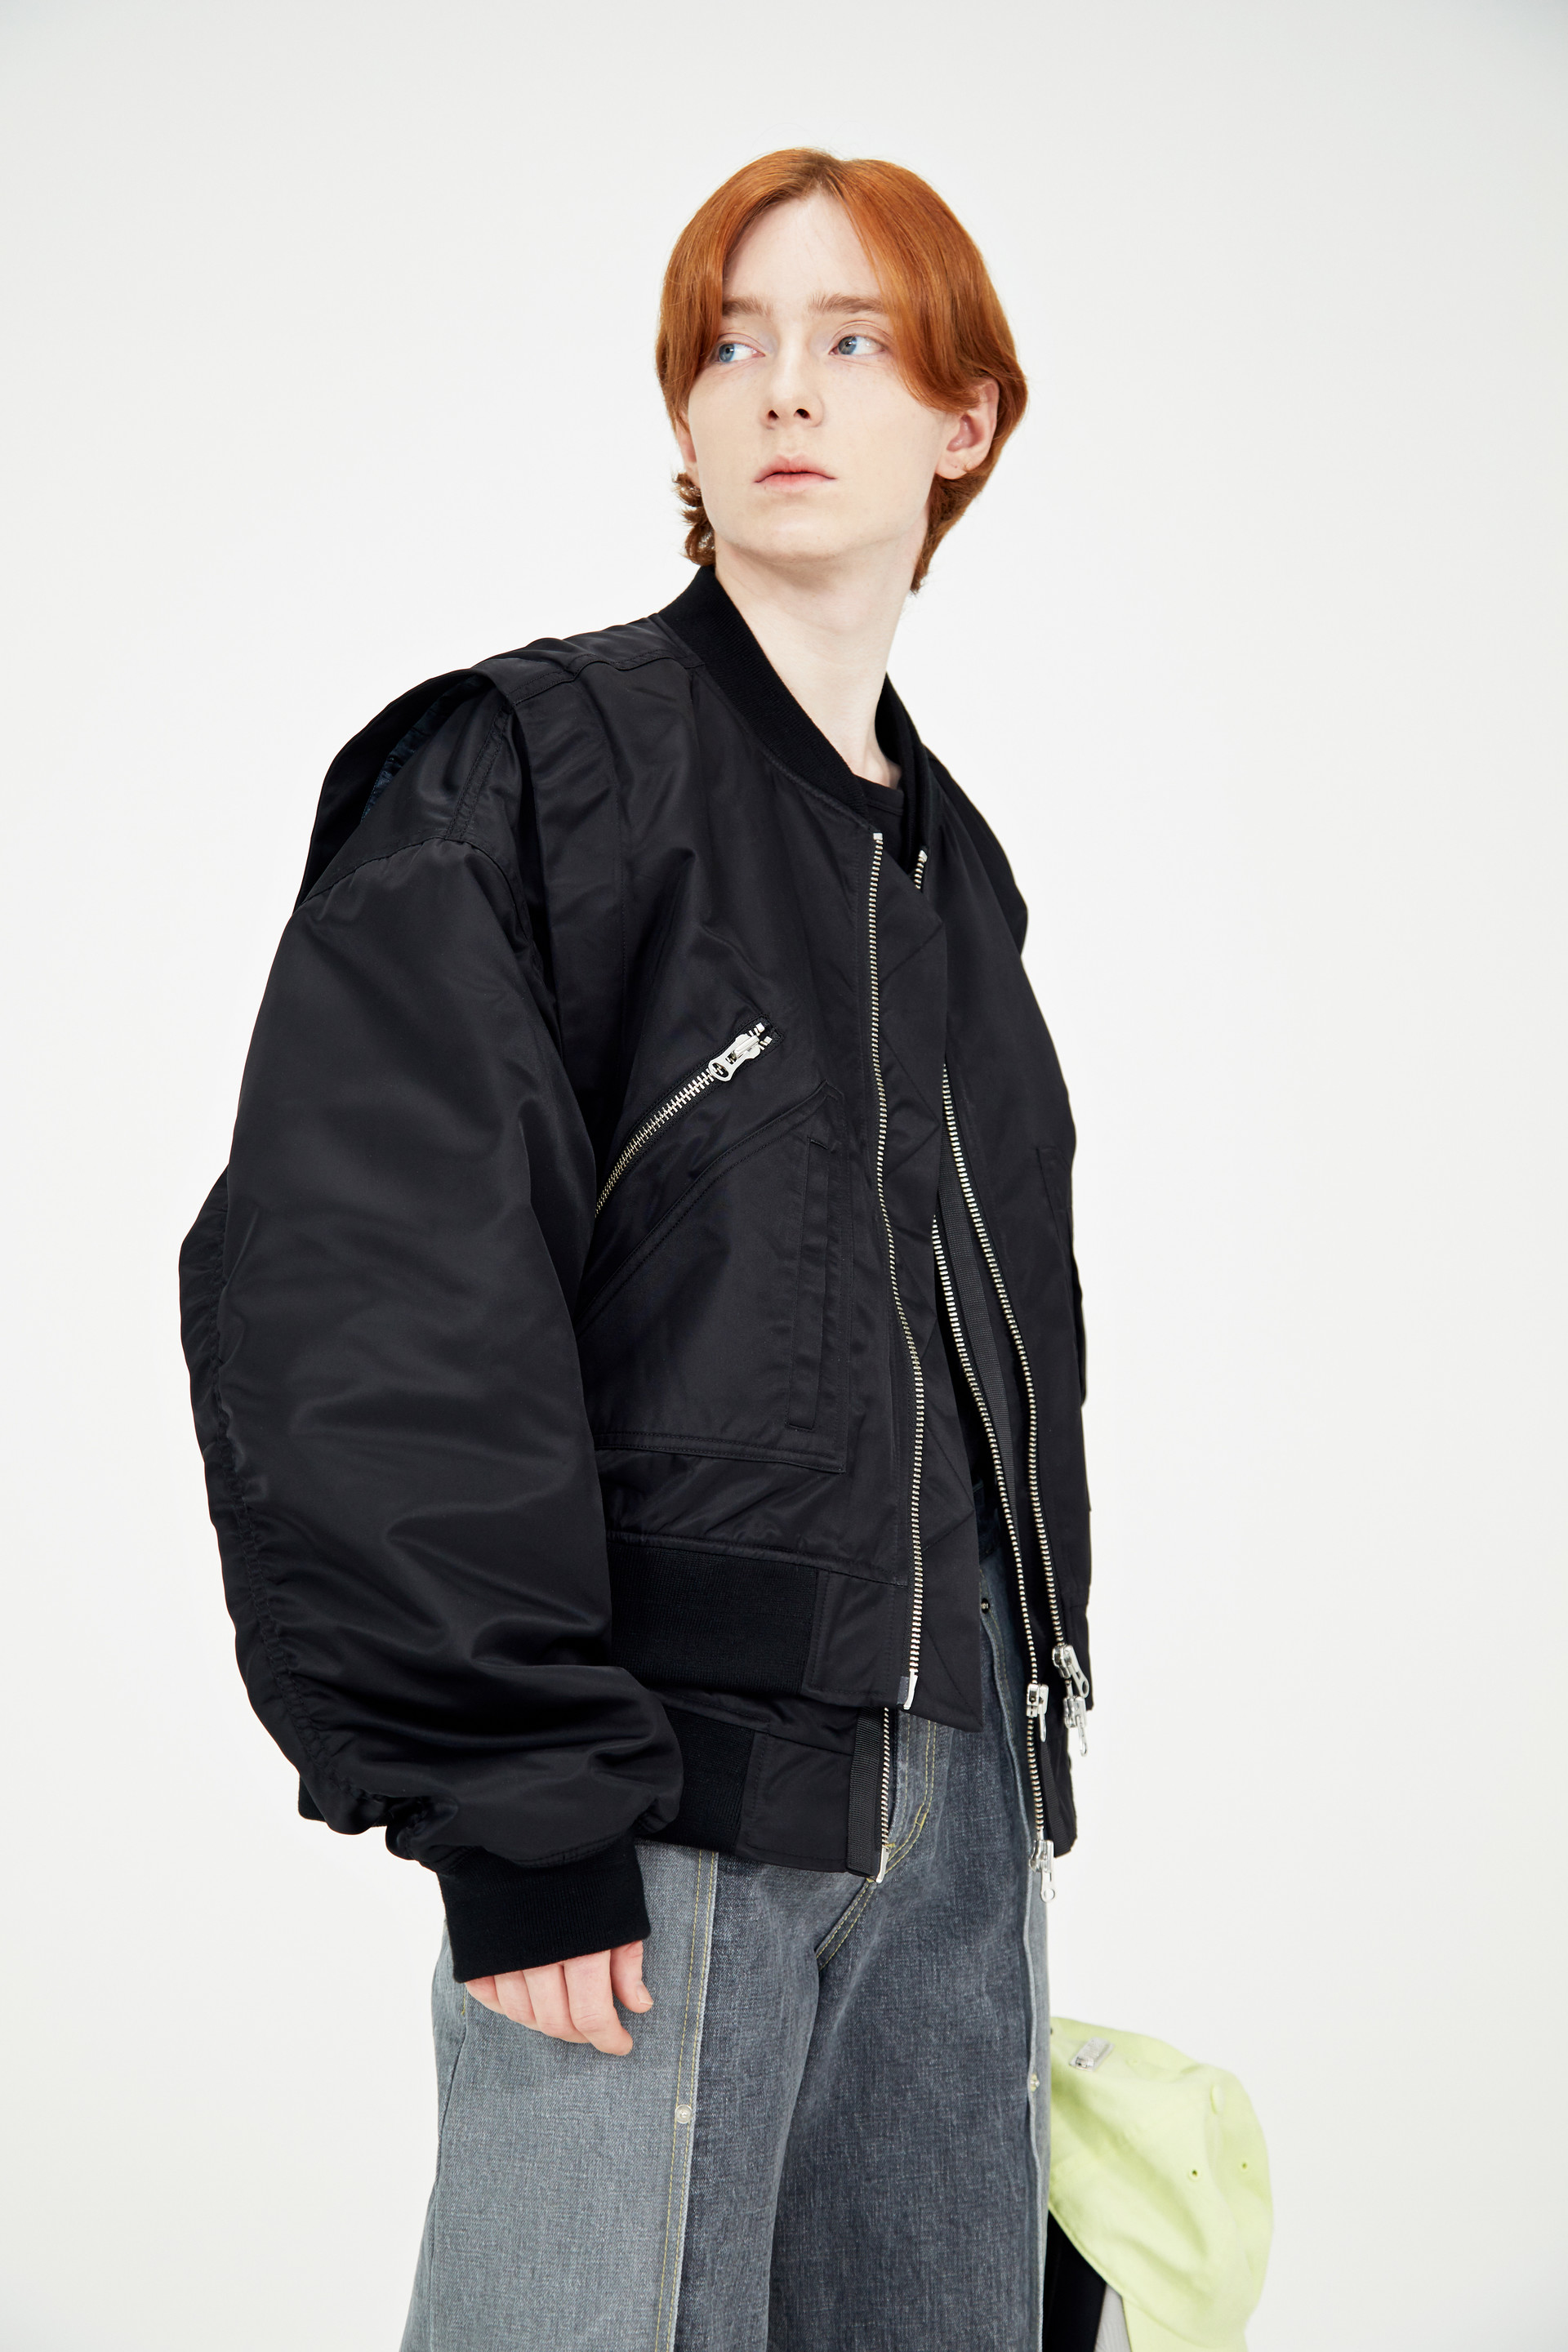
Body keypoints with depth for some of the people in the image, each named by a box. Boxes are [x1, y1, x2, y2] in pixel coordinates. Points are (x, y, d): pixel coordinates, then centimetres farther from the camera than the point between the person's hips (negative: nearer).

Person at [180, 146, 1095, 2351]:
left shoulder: (953, 864, 16)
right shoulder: (525, 767, -5)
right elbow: (362, 1300, -15)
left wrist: (1023, 1721, 17)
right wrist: (520, 1803, -18)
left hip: (956, 1775, 7)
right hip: (658, 1792, -6)